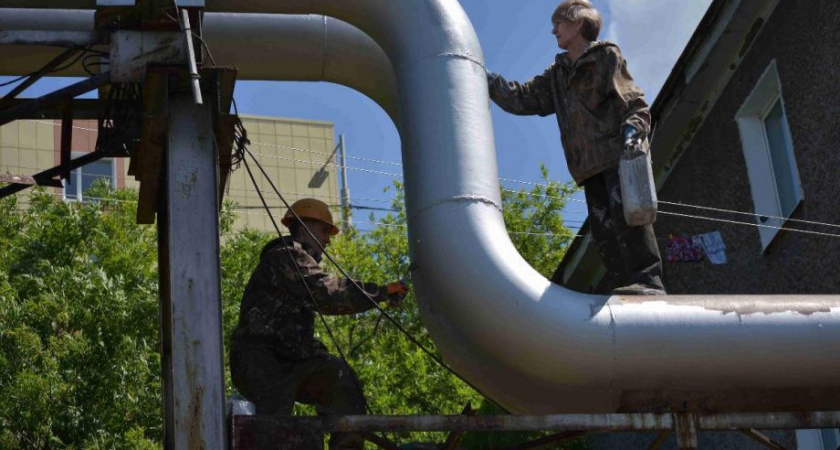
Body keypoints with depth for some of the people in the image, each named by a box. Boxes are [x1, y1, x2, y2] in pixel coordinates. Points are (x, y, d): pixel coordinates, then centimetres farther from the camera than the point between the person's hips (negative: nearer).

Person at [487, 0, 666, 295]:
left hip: (620, 153, -7)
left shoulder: (606, 56, 6)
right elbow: (524, 99, 21)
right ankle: (627, 285, -4)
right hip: (590, 163, 7)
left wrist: (633, 129, -22)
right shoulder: (558, 74, 25)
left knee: (625, 212, -24)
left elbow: (634, 102, -3)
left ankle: (648, 281, -29)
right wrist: (489, 81, 11)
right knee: (602, 227, -2)